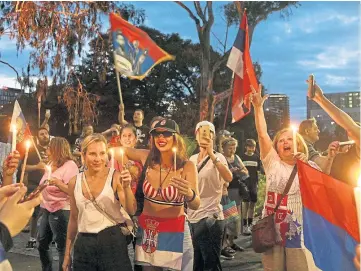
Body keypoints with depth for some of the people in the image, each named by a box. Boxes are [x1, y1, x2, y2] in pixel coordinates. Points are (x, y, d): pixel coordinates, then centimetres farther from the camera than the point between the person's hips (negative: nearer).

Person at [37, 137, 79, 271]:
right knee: (42, 243, 16)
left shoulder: (70, 165, -14)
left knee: (62, 246, -4)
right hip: (47, 209, 10)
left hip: (61, 211, -10)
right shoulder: (51, 164, 13)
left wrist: (57, 182, -33)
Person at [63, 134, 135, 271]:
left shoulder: (116, 177, -8)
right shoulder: (74, 182, 3)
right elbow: (74, 219, 12)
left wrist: (126, 187, -31)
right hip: (83, 244, 3)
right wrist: (67, 253, 15)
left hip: (113, 241, -3)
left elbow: (131, 211, -15)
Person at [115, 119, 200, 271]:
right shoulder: (147, 158, -5)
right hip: (147, 230, 3)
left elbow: (196, 206, -23)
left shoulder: (187, 166, -14)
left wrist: (189, 193, -44)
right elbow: (121, 151, 13)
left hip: (175, 232, -3)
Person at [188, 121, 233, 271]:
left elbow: (228, 177, -31)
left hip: (210, 218, -7)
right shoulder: (192, 159, 10)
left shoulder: (217, 158, -9)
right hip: (193, 218, 7)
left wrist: (211, 154, -37)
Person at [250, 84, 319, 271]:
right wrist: (258, 107, -11)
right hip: (272, 228, 1)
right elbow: (262, 134, -4)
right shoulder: (273, 163, 6)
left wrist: (306, 166, -16)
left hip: (298, 229, -1)